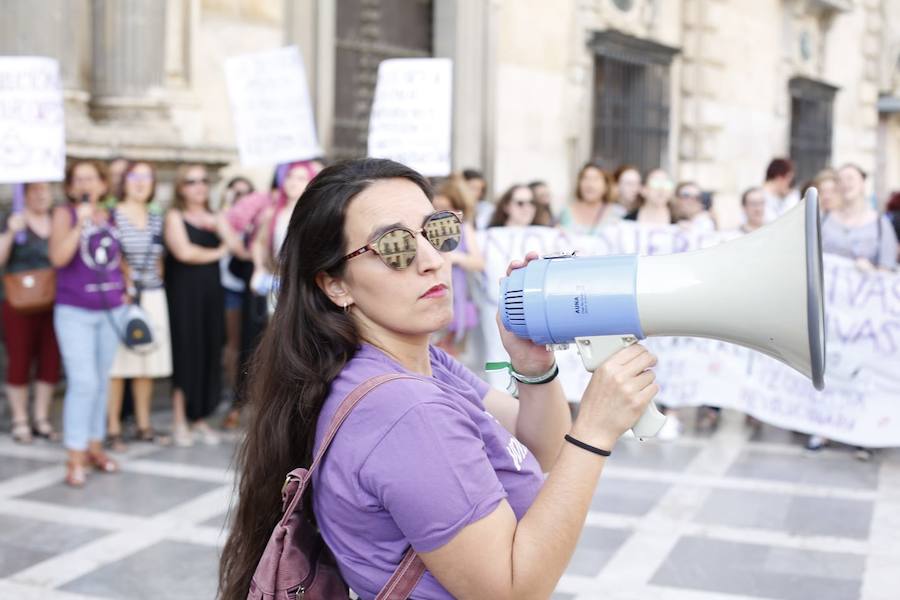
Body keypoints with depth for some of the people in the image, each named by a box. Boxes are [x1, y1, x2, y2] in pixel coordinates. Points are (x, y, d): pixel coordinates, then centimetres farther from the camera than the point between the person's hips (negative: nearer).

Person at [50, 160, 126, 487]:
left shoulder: (111, 215, 8)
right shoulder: (64, 214, -4)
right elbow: (58, 257, -18)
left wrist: (125, 290, 10)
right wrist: (80, 224, -23)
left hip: (111, 310, 5)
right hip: (74, 312, -4)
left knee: (101, 381, 10)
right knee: (83, 382, -12)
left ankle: (95, 446, 21)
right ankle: (76, 458, -6)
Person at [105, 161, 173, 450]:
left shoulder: (157, 217, 14)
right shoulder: (112, 215, -3)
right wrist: (125, 282, -11)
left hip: (153, 295, 5)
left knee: (148, 362, 9)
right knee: (117, 363, -5)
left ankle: (143, 425, 18)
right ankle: (113, 428, 3)